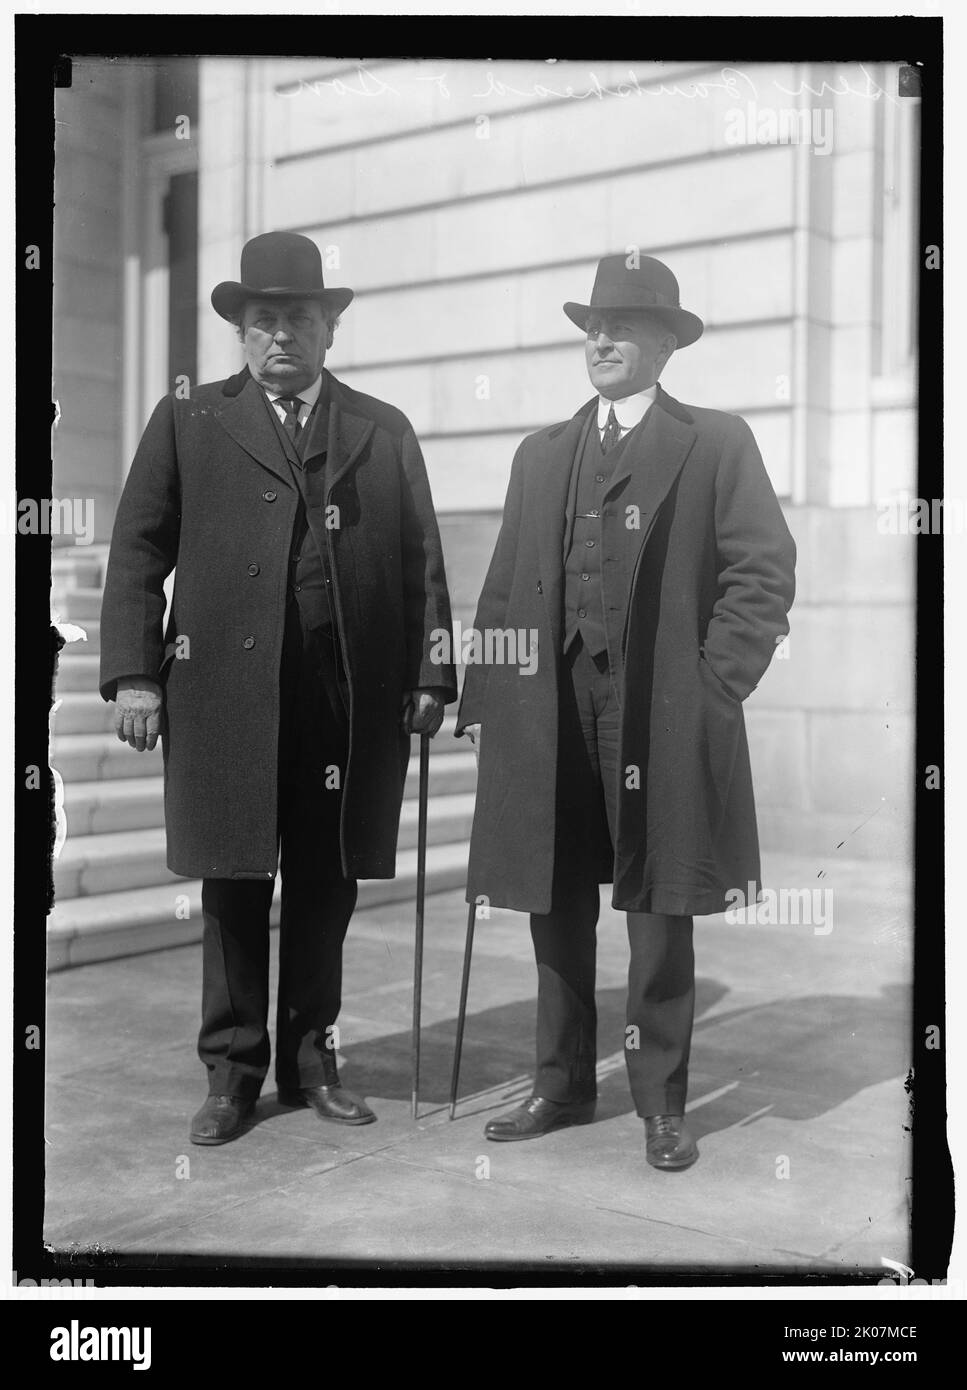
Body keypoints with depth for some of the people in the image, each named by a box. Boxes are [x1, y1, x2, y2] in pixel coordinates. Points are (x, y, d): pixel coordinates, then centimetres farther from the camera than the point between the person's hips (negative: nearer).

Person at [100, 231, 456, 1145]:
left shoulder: (384, 432, 14)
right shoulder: (187, 424, 9)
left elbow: (423, 562, 10)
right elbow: (137, 555, 5)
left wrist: (429, 675, 2)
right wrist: (132, 671, -4)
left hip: (355, 702, 2)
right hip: (226, 699, -1)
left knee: (326, 889, 7)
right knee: (233, 890, 4)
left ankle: (310, 1060, 22)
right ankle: (232, 1071, 17)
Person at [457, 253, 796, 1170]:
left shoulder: (716, 444, 3)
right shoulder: (542, 454, 18)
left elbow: (764, 573, -3)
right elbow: (505, 585, 15)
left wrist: (716, 686, -10)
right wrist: (485, 697, 7)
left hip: (663, 721, -4)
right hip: (549, 714, 4)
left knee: (659, 914, 3)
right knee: (556, 908, 9)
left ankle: (661, 1103, 15)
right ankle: (563, 1086, 23)